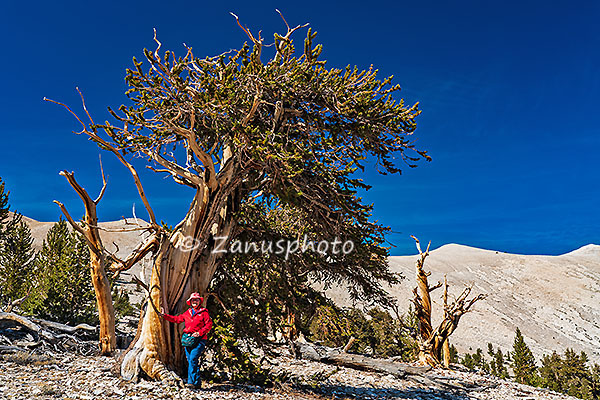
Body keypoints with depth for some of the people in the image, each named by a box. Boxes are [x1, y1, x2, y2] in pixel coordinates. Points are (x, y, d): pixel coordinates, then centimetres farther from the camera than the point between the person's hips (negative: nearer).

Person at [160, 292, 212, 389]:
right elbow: (176, 319, 22)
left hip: (199, 340, -5)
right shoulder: (187, 313, 15)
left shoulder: (204, 312, 1)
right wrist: (164, 315, 20)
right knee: (190, 361, 2)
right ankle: (198, 383, 8)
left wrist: (199, 333, -13)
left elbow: (209, 324, -4)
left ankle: (191, 382, -12)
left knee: (193, 359, -17)